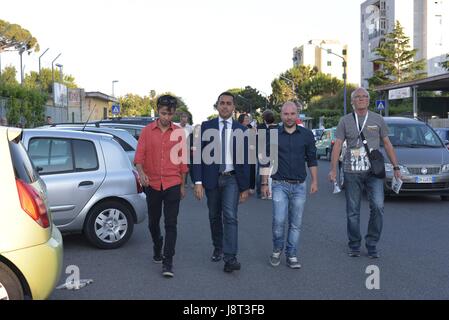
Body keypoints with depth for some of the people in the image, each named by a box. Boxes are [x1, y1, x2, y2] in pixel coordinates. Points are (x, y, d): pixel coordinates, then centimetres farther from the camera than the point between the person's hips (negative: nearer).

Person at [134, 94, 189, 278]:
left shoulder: (179, 133, 1)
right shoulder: (147, 131, 1)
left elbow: (182, 160, 7)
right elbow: (139, 156, -5)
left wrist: (182, 185, 9)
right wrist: (141, 172, -25)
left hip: (172, 185, -1)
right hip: (152, 184, 1)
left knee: (171, 224, -6)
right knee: (153, 222, 15)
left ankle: (168, 262, -2)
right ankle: (157, 248, 41)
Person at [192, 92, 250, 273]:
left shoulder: (241, 130, 2)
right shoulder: (206, 127, 1)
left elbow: (244, 160, 4)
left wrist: (245, 187, 3)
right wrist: (198, 182, -11)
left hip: (231, 178, -1)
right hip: (212, 178, 1)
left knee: (230, 216, -15)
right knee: (214, 217, 14)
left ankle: (230, 258, -15)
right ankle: (218, 248, 35)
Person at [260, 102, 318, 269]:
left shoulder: (306, 135, 4)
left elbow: (312, 159, 10)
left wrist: (314, 181, 5)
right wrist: (264, 183, 1)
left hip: (299, 186, 2)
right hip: (280, 185, -1)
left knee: (296, 223, 4)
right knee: (279, 220, -12)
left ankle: (291, 256, 16)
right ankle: (277, 250, 12)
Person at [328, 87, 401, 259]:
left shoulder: (377, 119, 10)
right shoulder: (345, 121, 7)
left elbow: (387, 144, 14)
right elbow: (337, 145, 2)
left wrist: (396, 167, 9)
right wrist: (333, 169, -8)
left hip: (374, 171, 0)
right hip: (352, 172, 0)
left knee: (378, 206, -13)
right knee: (352, 211, 4)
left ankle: (372, 244, 3)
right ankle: (354, 246, 19)